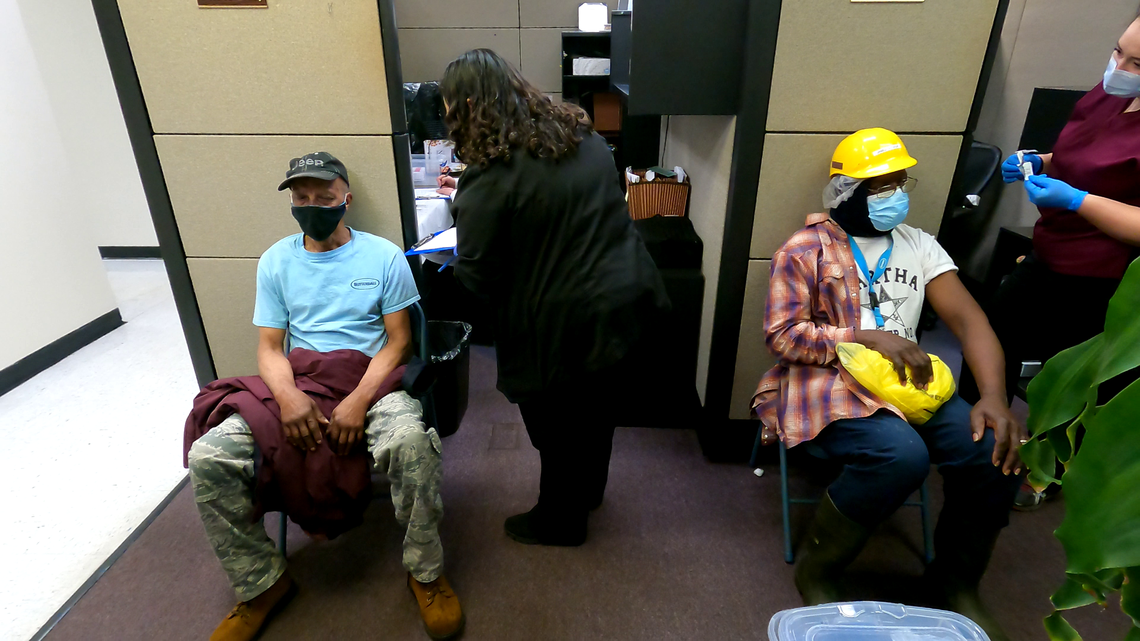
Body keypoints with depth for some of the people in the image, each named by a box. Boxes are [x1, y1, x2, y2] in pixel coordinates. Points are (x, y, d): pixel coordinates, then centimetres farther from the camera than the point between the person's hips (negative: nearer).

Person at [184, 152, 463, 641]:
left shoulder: (384, 256, 2)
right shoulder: (276, 261, 11)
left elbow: (399, 340, -1)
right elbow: (269, 347, 7)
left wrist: (358, 401, -17)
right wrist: (288, 395, -15)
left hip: (372, 380, -3)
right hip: (298, 382, 3)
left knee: (410, 442, -35)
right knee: (208, 458, -19)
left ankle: (425, 573, -9)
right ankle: (262, 583, 6)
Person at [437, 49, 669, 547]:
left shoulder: (491, 177, -18)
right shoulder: (583, 136, 5)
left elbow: (477, 277, -13)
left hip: (568, 327, -7)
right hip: (631, 300, 8)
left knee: (559, 432, 17)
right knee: (598, 413, 28)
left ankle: (559, 523, 42)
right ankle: (589, 491, 53)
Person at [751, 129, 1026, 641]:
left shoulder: (920, 245, 14)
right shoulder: (806, 249, -2)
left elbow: (966, 318, 4)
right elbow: (781, 335, -10)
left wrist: (994, 396, -11)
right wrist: (868, 337, -17)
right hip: (826, 384, -5)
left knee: (996, 448, -19)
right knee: (901, 454, -33)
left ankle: (956, 581, 9)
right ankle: (814, 571, -7)